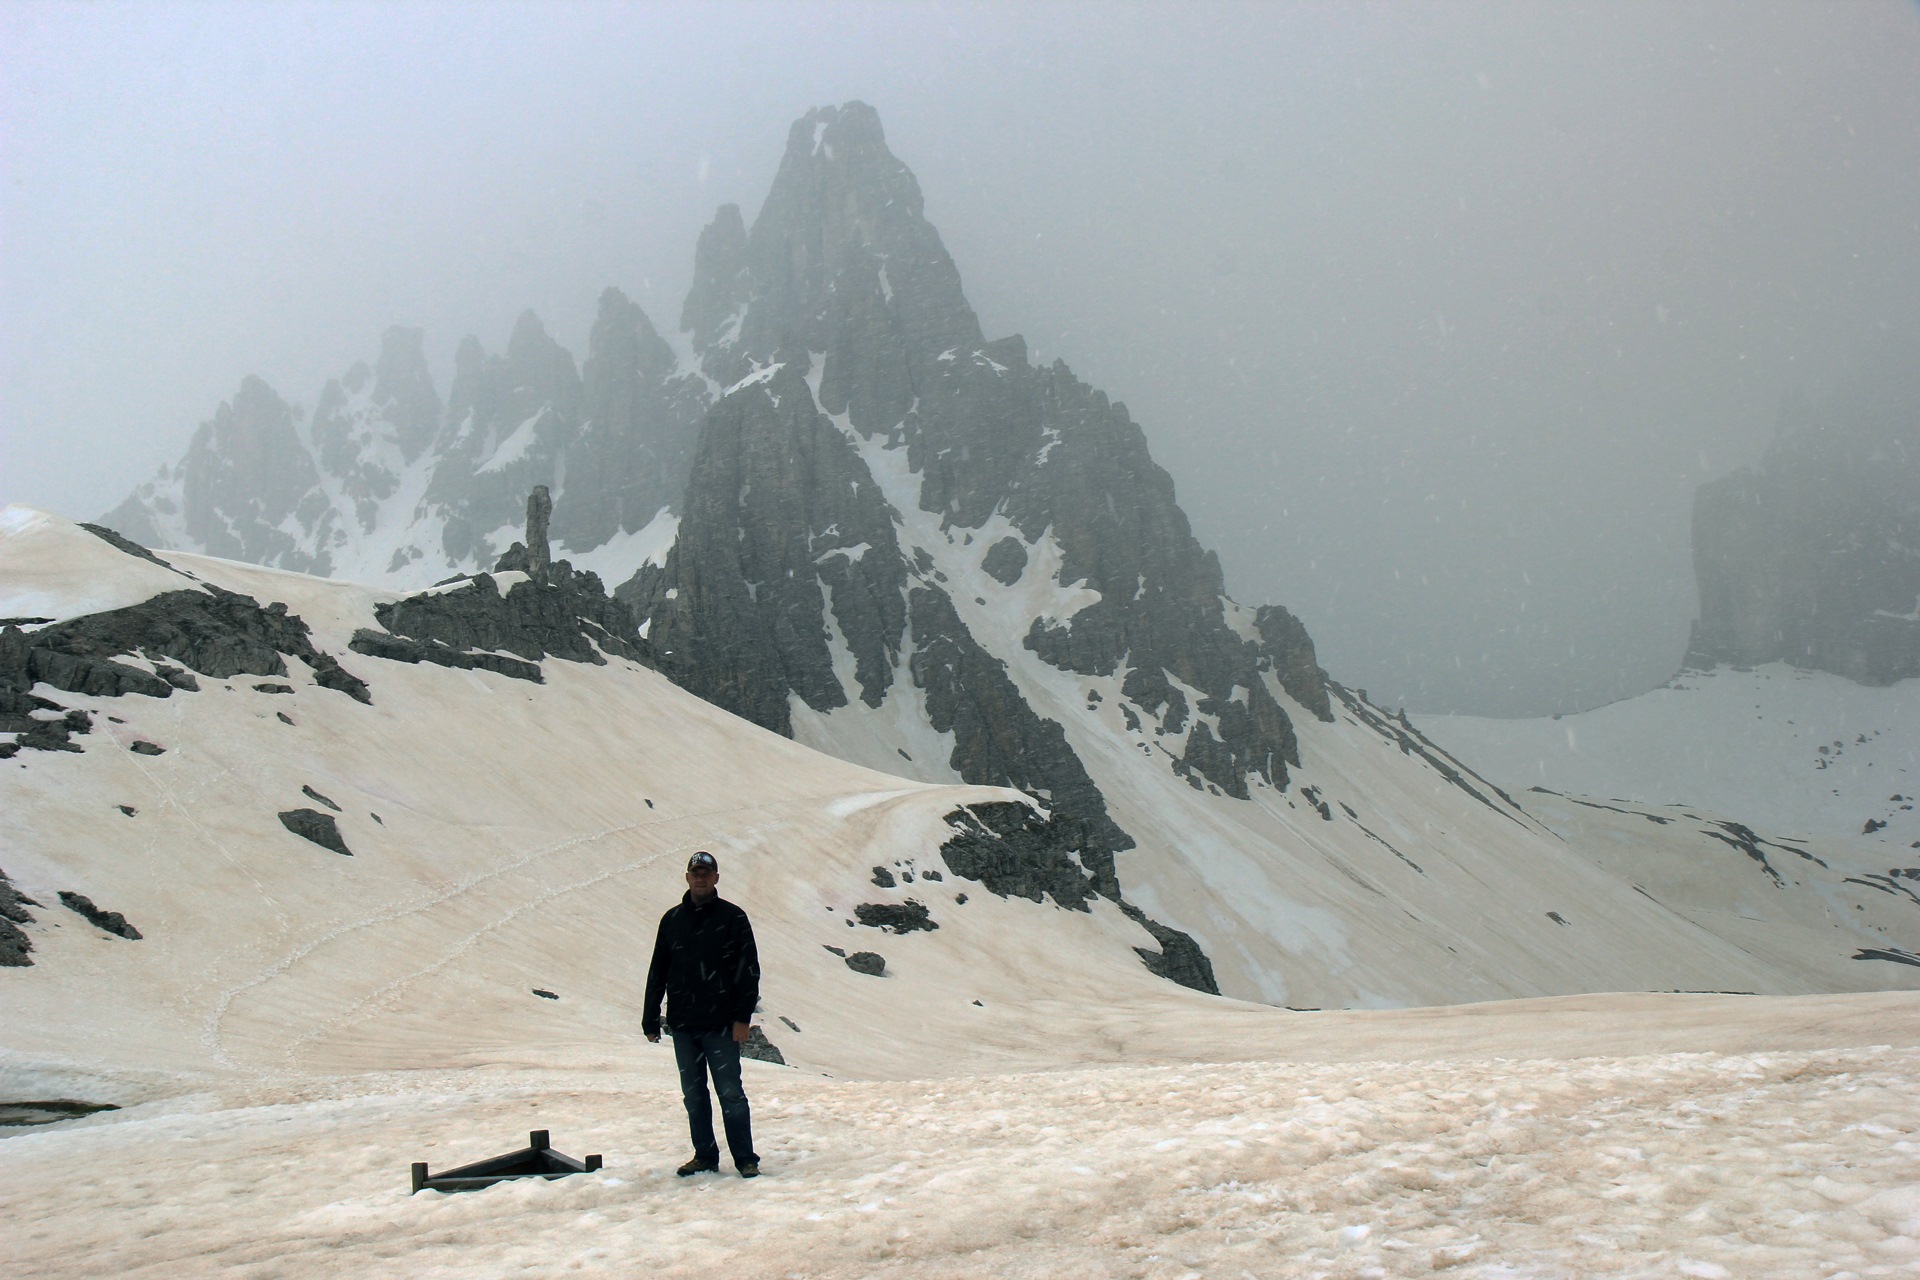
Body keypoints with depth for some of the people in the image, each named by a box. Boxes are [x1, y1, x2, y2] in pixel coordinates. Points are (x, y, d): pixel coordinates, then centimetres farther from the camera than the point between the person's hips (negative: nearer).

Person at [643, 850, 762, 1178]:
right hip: (682, 1026, 4)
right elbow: (657, 972, 15)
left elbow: (749, 969, -3)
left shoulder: (732, 918, -1)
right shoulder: (672, 920, 10)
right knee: (693, 1095, 10)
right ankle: (705, 1157, 20)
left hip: (721, 1025, -4)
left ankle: (746, 1159, 4)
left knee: (730, 1094, -4)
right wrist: (651, 1019, 11)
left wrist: (743, 1017, -10)